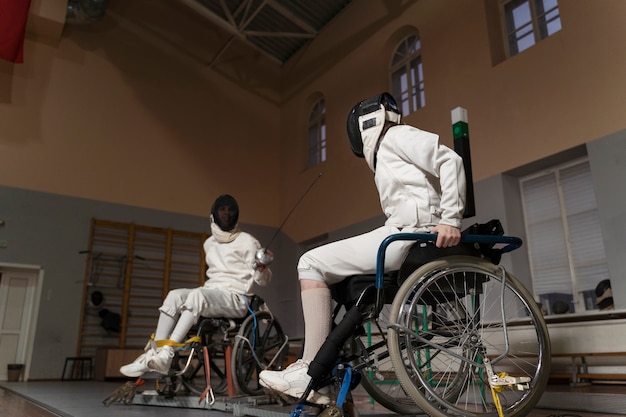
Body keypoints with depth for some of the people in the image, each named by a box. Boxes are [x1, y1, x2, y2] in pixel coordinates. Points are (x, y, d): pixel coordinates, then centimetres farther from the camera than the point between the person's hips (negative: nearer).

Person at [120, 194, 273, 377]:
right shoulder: (209, 243, 16)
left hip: (235, 298, -6)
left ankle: (166, 355, -40)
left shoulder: (247, 241, -3)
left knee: (197, 294, -33)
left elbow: (262, 280, -8)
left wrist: (261, 266, -28)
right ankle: (154, 353, -25)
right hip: (210, 294, 6)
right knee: (175, 296, -20)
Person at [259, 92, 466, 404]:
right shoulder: (386, 155, 31)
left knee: (311, 264, -11)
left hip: (411, 233, -10)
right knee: (328, 275, 15)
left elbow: (450, 160, -11)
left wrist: (451, 219, -20)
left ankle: (311, 375, -14)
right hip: (405, 233, 10)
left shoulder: (395, 135, 4)